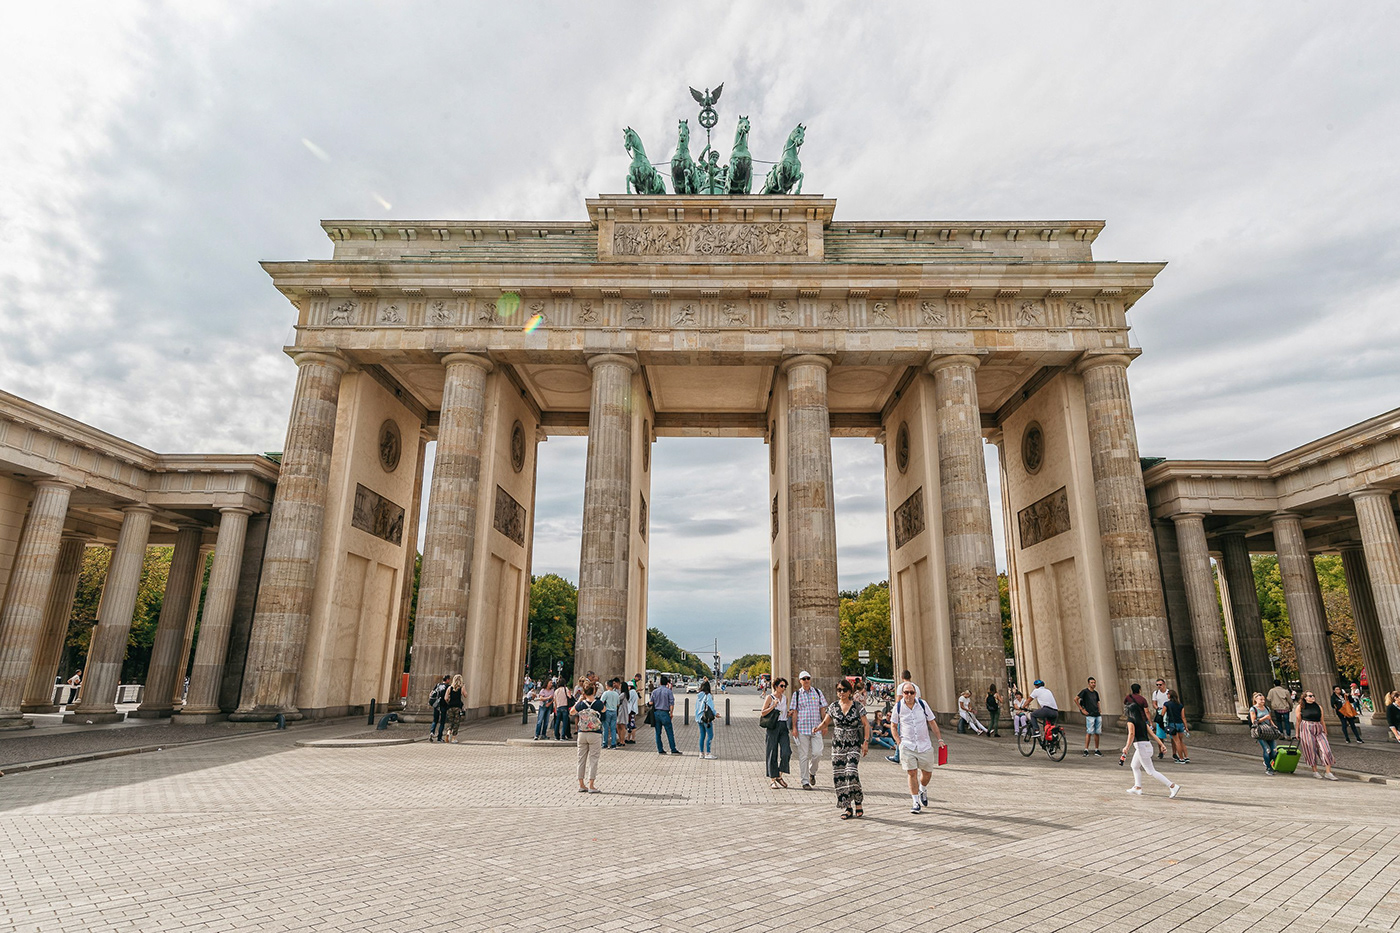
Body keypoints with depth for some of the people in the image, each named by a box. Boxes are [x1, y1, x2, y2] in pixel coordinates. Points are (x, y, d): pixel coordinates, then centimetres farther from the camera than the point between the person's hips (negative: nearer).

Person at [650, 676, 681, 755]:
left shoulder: (654, 691, 6)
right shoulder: (668, 691, -5)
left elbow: (651, 703, 6)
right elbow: (671, 704, -8)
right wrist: (671, 713, 1)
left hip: (656, 713, 4)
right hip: (665, 713, -4)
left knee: (658, 733, 10)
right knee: (670, 733, 1)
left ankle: (660, 750, 12)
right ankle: (673, 750, 2)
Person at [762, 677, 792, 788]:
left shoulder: (785, 698, 14)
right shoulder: (769, 697, -2)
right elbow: (762, 713, -7)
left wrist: (789, 713, 6)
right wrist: (773, 706, -15)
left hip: (783, 726, 4)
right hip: (772, 726, -4)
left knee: (786, 752, -9)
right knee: (772, 753, 0)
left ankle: (779, 776, 9)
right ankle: (772, 780, 10)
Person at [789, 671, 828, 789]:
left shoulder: (817, 692, 8)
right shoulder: (796, 694, 3)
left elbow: (822, 709, 12)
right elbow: (794, 711, 2)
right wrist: (794, 728, -4)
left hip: (816, 728, 1)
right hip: (802, 728, -1)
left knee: (817, 753, -5)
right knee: (803, 755, 0)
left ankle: (812, 772, 24)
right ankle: (805, 781, 10)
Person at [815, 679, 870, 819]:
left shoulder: (858, 706, -1)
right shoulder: (833, 707, 6)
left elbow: (866, 724, 2)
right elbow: (825, 722, 6)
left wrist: (866, 742, -7)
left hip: (854, 745, -3)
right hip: (837, 745, 3)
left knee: (851, 772, -19)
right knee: (839, 776, -1)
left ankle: (858, 803, 1)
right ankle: (847, 807, 10)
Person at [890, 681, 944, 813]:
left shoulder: (922, 704, -3)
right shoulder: (898, 707, -5)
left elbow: (932, 722, 8)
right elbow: (893, 726, 6)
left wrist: (940, 738, 6)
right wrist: (899, 742, -3)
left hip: (924, 744, 2)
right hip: (907, 746, -2)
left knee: (927, 773, 8)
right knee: (912, 773, -7)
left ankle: (923, 790, 40)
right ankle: (915, 803, 6)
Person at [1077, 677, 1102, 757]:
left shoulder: (1095, 693, 15)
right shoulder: (1085, 691, -5)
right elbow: (1075, 699, -10)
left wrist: (1099, 710, 15)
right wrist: (1082, 709, -10)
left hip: (1098, 715, 6)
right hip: (1090, 715, -6)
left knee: (1097, 733, 7)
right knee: (1089, 732, -9)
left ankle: (1096, 750, 15)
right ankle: (1086, 750, -5)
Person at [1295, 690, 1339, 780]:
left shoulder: (1319, 707, 11)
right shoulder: (1300, 707, 1)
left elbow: (1322, 721, 16)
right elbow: (1298, 721, 4)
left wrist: (1325, 732, 15)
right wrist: (1297, 733, 5)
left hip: (1319, 729, 3)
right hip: (1306, 729, -3)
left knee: (1326, 749, -6)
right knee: (1311, 750, 1)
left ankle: (1328, 772, -1)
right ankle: (1315, 771, 11)